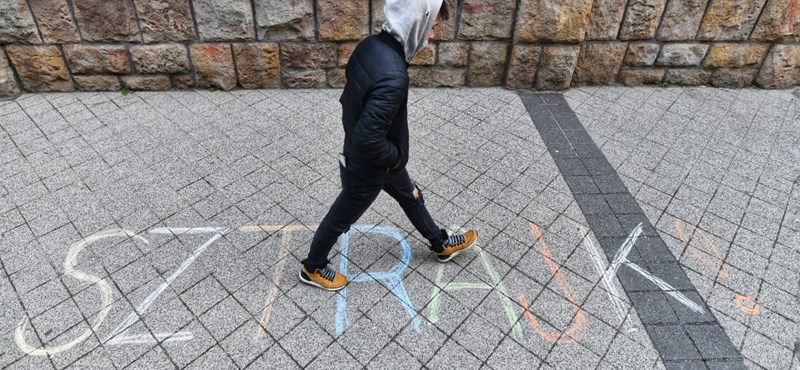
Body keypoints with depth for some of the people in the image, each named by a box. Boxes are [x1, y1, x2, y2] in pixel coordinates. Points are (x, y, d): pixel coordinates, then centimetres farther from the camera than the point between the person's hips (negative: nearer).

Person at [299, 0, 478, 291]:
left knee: (411, 197, 26)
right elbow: (368, 138, -38)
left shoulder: (370, 45, -10)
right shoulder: (392, 78, -38)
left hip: (359, 155, 9)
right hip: (367, 168, -9)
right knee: (340, 219, 16)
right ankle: (312, 269, 43)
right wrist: (396, 156, -17)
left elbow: (350, 98, 3)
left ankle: (441, 245, 50)